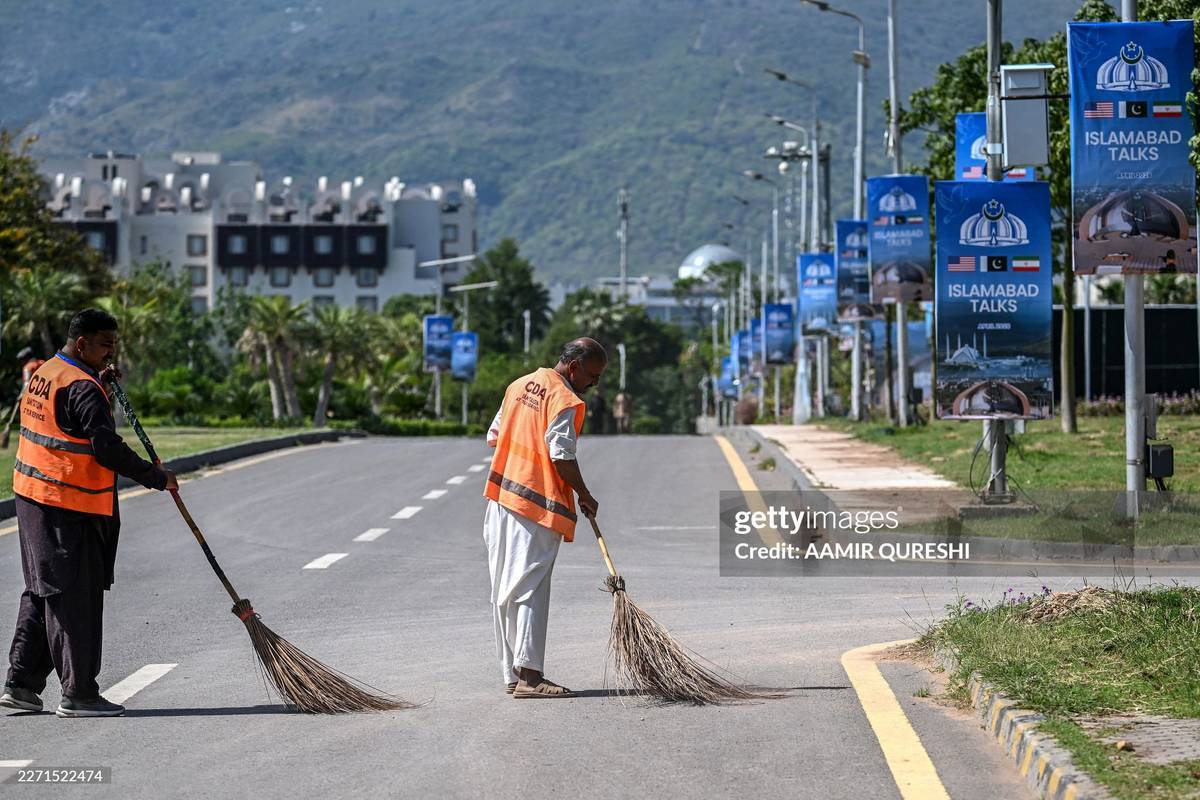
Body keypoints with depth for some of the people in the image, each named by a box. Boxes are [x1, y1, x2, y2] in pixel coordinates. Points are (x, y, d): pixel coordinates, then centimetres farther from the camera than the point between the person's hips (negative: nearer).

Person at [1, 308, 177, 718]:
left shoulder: (44, 373, 12)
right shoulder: (82, 388, -18)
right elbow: (108, 449, -22)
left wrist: (99, 380, 18)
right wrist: (159, 478, -13)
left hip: (33, 498, 10)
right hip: (70, 506, -10)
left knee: (42, 592, 17)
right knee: (76, 599, -3)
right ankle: (78, 693, 1)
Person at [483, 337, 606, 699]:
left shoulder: (519, 385, 14)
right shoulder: (565, 401, -12)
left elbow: (495, 435, 19)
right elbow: (562, 456, -16)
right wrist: (584, 495, -4)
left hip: (501, 497, 8)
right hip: (538, 506, -8)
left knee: (505, 591, 9)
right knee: (530, 590, -9)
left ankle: (512, 674, 14)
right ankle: (529, 675, -13)